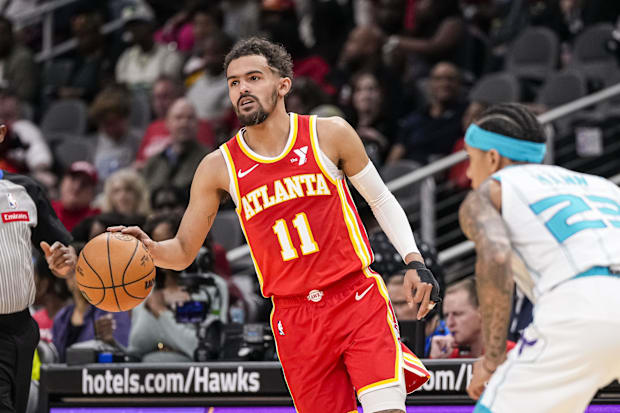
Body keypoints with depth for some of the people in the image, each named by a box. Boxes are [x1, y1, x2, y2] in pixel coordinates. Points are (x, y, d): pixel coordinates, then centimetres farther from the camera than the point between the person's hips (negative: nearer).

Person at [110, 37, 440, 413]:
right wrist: (149, 248, -15)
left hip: (358, 300, -1)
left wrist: (415, 262, 1)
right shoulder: (219, 168, 2)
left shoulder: (330, 134, -1)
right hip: (295, 320, 2)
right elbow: (184, 251, 7)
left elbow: (381, 200, 11)